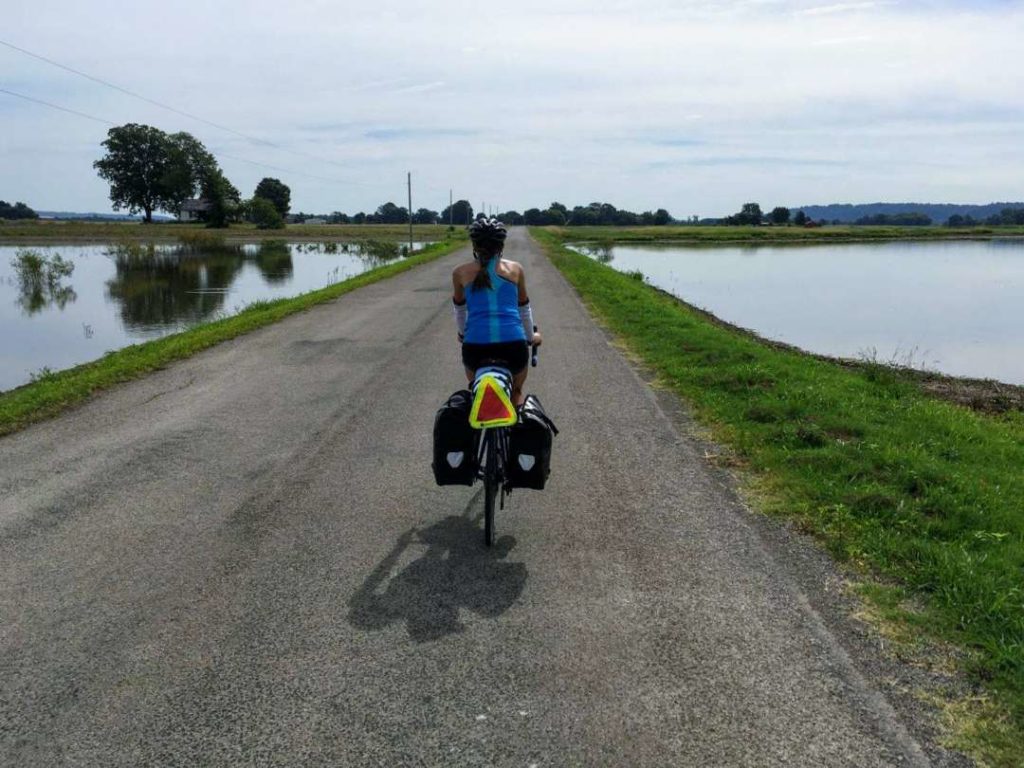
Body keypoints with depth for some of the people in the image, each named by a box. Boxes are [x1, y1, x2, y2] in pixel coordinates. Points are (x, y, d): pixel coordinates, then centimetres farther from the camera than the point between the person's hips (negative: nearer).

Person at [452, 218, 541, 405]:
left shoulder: (460, 272, 13)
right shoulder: (515, 269, 14)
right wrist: (531, 336, 43)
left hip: (475, 346, 0)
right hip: (514, 345, 0)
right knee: (516, 393, 28)